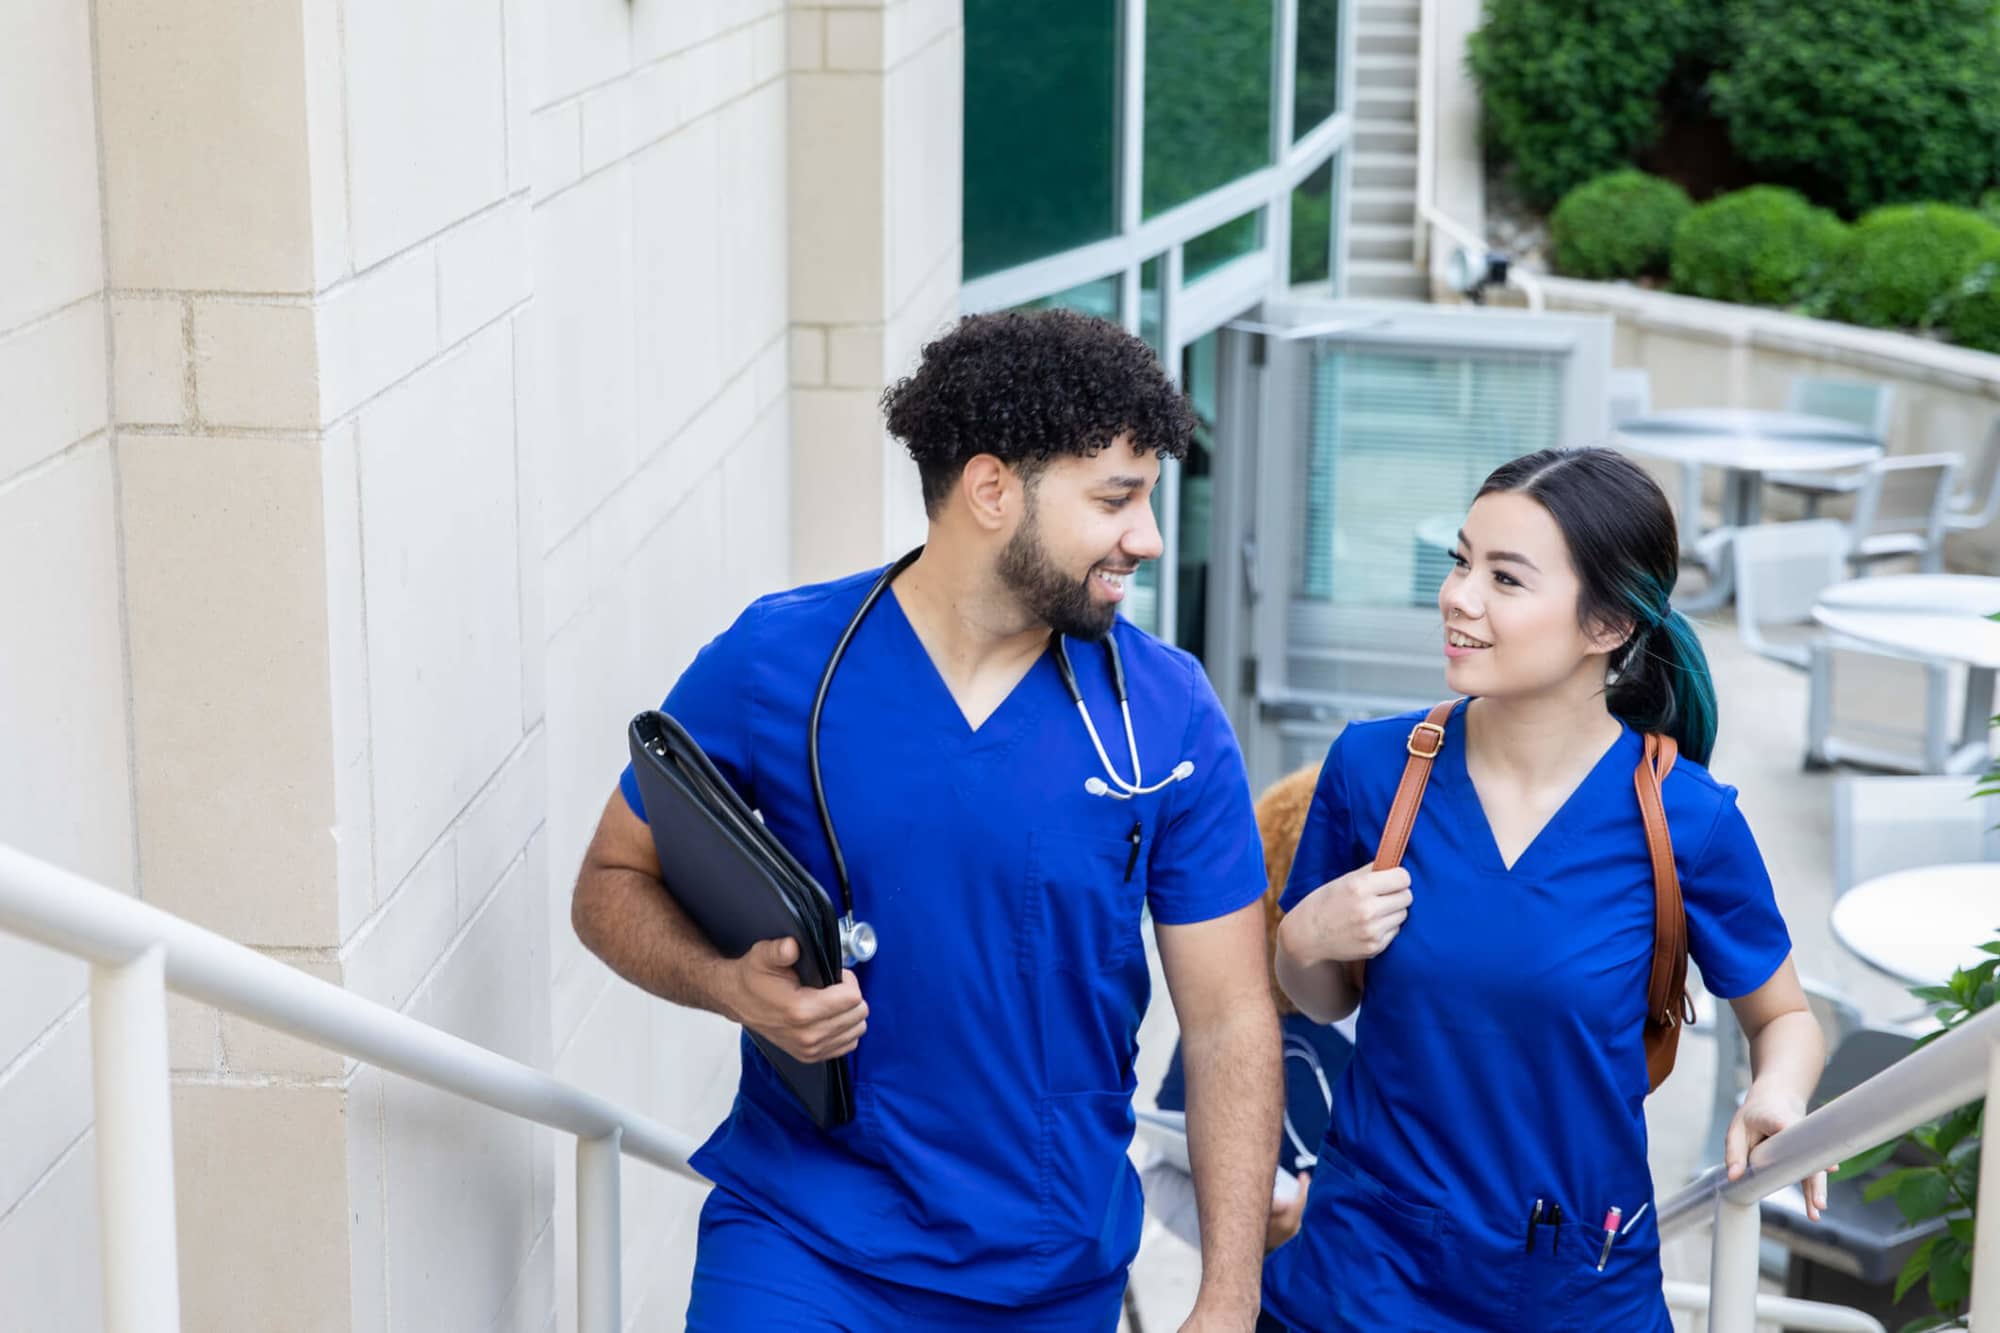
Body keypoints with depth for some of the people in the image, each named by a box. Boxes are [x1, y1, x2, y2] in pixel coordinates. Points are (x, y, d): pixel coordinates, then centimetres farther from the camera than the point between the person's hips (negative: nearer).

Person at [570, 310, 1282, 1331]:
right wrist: (733, 984, -20)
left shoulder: (1169, 717, -6)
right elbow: (613, 882, 2)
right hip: (803, 1242, -1)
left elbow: (1230, 1023, -4)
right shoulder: (775, 663, -9)